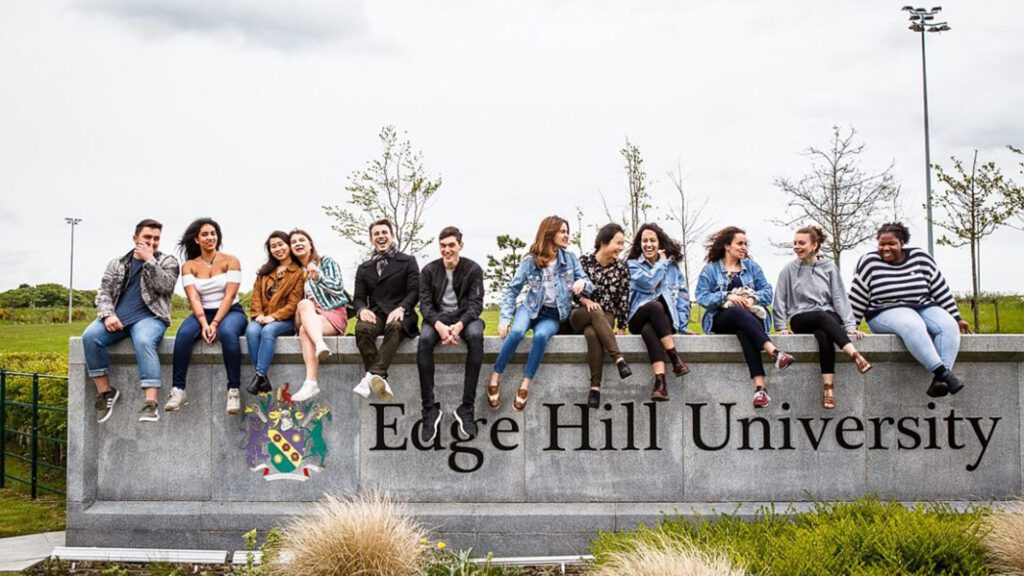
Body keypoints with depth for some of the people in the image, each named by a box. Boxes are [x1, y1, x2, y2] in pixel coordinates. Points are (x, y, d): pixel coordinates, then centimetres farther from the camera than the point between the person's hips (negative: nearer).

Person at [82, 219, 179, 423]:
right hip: (117, 318, 3)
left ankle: (151, 403, -46)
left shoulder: (167, 262, 12)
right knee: (90, 336, -28)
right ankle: (105, 391, -14)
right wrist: (108, 315, -8)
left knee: (144, 341, -38)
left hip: (149, 317, -3)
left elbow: (166, 286, -6)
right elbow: (103, 293, 11)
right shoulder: (116, 264, 19)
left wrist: (149, 260, -7)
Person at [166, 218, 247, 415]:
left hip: (230, 312, -2)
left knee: (227, 332, -37)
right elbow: (193, 298, -5)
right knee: (183, 334, -31)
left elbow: (229, 296, -9)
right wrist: (204, 324, -22)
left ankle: (234, 391, -35)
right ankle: (178, 391, -30)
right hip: (203, 314, 2)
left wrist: (215, 324, -21)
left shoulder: (230, 261, 1)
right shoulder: (189, 266, 7)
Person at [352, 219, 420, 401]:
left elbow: (414, 291, 3)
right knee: (362, 328, -34)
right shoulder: (364, 268, 24)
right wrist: (362, 310, -10)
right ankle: (381, 380, -41)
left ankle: (373, 375, -52)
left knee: (395, 326, -39)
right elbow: (359, 297, 16)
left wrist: (401, 308, -18)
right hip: (375, 315, 2)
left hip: (399, 316, -2)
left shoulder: (408, 262, 14)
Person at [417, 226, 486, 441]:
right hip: (438, 317, 1)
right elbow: (425, 303, -1)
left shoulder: (473, 269, 2)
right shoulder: (429, 270, 6)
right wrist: (439, 325, -22)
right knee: (424, 340, -34)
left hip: (465, 316, -1)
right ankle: (430, 408, -30)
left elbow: (475, 303, -5)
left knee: (476, 336, -36)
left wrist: (459, 325, -24)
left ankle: (467, 408, -33)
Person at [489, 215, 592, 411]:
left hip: (553, 315, 1)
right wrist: (505, 318, -12)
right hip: (531, 308, 0)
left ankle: (525, 385, -29)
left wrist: (583, 283, -21)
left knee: (541, 336, -34)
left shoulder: (570, 258, 1)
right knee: (516, 332, -34)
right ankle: (495, 378, -23)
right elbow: (512, 290, -1)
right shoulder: (530, 261, -4)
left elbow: (588, 284, 4)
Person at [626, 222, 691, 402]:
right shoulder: (632, 264, 9)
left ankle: (660, 381, -49)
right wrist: (662, 262, 3)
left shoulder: (672, 265, 16)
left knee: (648, 330, -36)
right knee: (655, 306, -37)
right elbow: (649, 282, -11)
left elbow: (683, 294, 10)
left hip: (666, 318, 1)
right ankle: (675, 358, -39)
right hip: (640, 318, -1)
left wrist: (682, 324, -1)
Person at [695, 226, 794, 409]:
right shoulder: (710, 269, 11)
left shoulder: (752, 266, 19)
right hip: (721, 319, -2)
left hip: (751, 315, 2)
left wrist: (753, 299, -14)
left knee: (744, 331, -37)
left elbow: (767, 292, 7)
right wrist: (727, 296, -17)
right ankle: (774, 351, -57)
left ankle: (760, 387, -53)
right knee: (739, 313, -39)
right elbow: (702, 296, -3)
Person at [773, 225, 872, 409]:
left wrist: (850, 325, -8)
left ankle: (828, 387, -46)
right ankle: (855, 355, -51)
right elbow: (780, 300, 7)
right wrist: (782, 326, -5)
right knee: (822, 316, -37)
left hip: (829, 318, 1)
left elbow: (840, 298, 3)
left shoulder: (829, 267, 8)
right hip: (801, 319, -1)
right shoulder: (789, 270, 6)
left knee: (824, 335, -37)